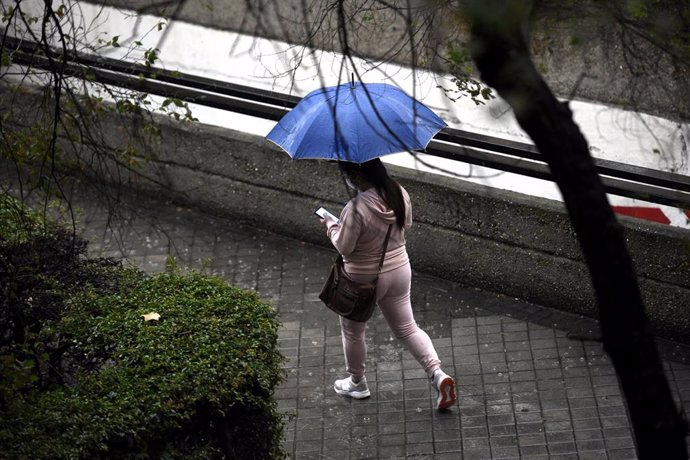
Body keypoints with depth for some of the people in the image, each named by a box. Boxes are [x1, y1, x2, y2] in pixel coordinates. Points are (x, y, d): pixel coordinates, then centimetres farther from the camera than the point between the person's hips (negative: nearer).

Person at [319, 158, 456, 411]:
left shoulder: (356, 209, -30)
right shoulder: (400, 194, -9)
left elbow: (344, 247, -21)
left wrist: (331, 225, -4)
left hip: (364, 280, -6)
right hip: (399, 271, 6)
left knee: (352, 331, 19)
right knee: (406, 327, 18)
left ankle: (357, 383, 37)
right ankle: (437, 373, 3)